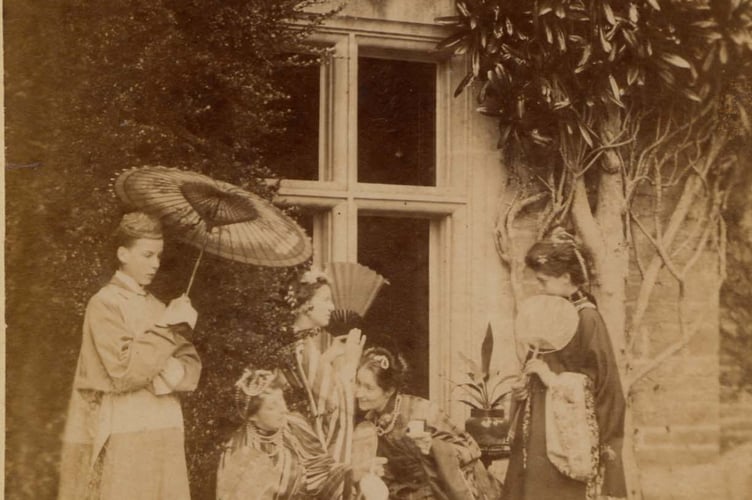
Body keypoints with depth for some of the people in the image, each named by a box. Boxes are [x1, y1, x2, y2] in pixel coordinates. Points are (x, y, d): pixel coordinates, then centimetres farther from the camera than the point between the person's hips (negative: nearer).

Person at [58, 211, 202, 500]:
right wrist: (168, 329, -12)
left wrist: (167, 374, -12)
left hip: (165, 435, 6)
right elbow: (125, 371, -16)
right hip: (122, 439, -6)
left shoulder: (156, 307, 15)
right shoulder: (105, 304, -4)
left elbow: (192, 368, 9)